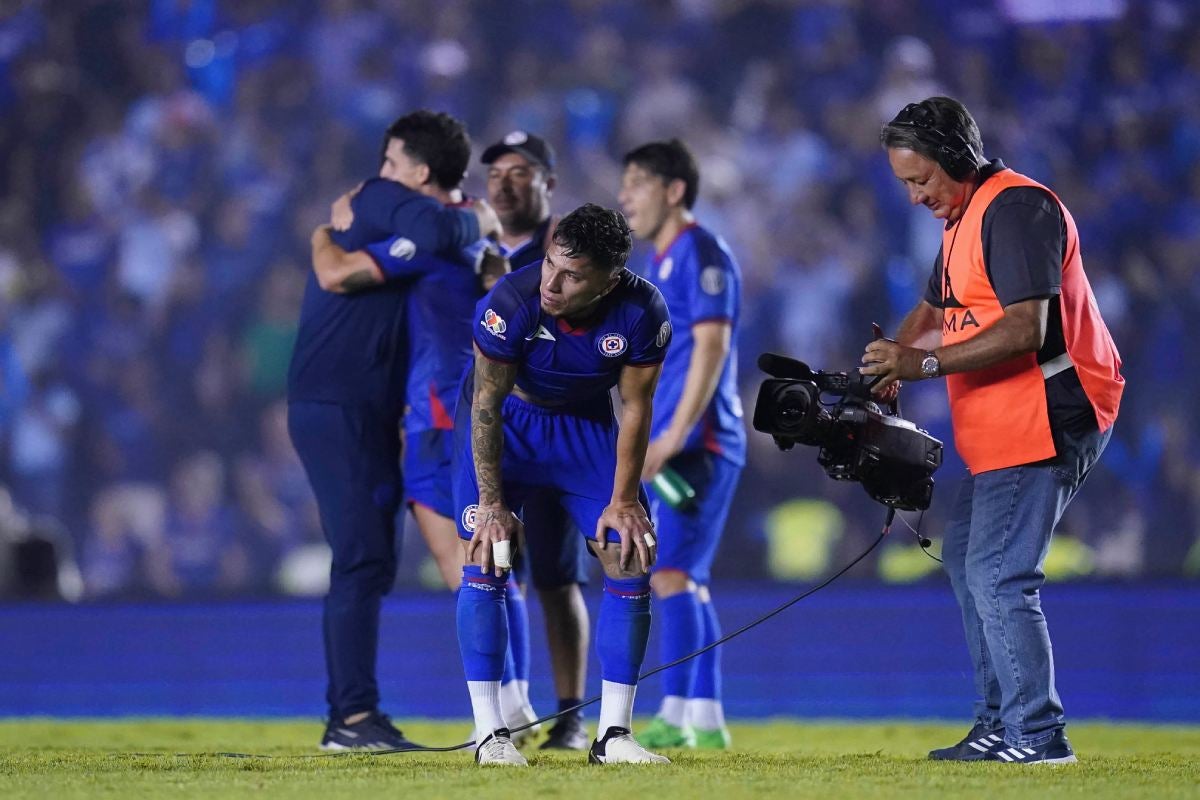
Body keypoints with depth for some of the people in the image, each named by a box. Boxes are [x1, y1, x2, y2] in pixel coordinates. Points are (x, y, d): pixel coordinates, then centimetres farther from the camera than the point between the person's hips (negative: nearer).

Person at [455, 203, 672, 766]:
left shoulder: (642, 314, -26)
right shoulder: (510, 303, -32)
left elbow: (635, 408, -12)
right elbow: (487, 404, -22)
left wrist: (623, 501, -11)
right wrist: (492, 503, -19)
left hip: (585, 423, 3)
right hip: (506, 419, -3)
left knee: (631, 562, -7)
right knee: (485, 561, -16)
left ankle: (613, 735, 0)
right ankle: (490, 734, -10)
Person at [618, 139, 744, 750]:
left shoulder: (701, 253, -9)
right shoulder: (662, 262, 20)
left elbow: (711, 346, -17)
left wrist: (673, 437, -22)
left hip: (698, 442, -10)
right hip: (672, 447, 10)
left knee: (670, 572, -14)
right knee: (685, 580, 9)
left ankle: (675, 717, -16)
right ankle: (707, 718, 11)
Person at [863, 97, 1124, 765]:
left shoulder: (1016, 207, -16)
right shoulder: (962, 217, 19)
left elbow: (1025, 331, -24)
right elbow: (935, 310, 28)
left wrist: (925, 364, -26)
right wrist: (890, 367, 8)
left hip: (1047, 420, -12)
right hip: (1000, 433, 12)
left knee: (997, 576, -15)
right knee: (966, 557, 17)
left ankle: (1039, 736, -12)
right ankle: (1000, 726, 22)